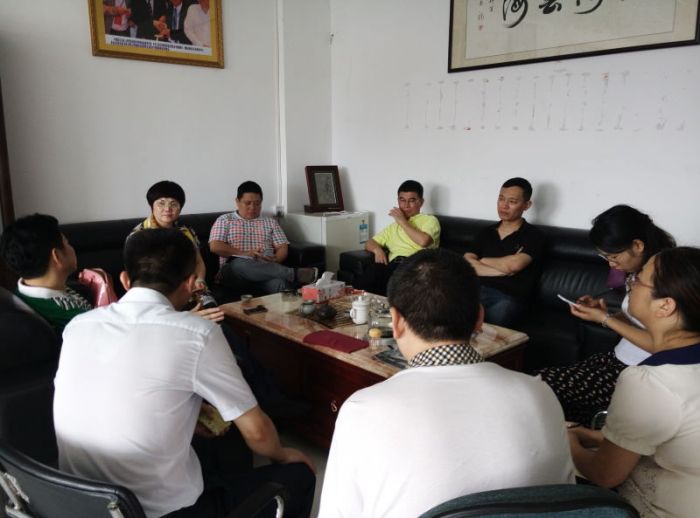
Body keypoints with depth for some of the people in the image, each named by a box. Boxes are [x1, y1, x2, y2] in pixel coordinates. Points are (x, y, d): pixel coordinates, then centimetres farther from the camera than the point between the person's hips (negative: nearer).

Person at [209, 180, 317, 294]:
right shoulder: (224, 220, 15)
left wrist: (275, 260, -12)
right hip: (234, 269, -1)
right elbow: (215, 247, 1)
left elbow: (282, 248, 12)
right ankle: (295, 273, -38)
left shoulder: (270, 222, 22)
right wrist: (245, 254, -10)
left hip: (265, 269, 1)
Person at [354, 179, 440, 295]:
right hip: (393, 265, 5)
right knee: (373, 269, -33)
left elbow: (423, 241, -7)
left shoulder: (429, 220, 16)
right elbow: (369, 243, 30)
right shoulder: (394, 226, 35)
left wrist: (403, 222, 4)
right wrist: (377, 249, 5)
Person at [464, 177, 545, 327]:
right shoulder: (485, 233, 20)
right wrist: (503, 269, -4)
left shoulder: (533, 235, 6)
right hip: (477, 291, 3)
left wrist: (484, 261, 6)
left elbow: (513, 265, -12)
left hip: (508, 297, -3)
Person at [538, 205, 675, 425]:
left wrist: (605, 319, -17)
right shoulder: (644, 270, 6)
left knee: (542, 384, -15)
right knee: (543, 379, -5)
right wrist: (605, 312, -4)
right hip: (620, 361, 8)